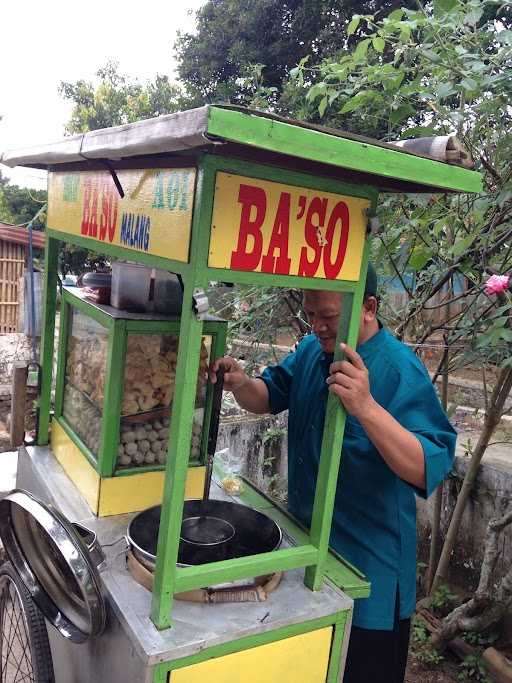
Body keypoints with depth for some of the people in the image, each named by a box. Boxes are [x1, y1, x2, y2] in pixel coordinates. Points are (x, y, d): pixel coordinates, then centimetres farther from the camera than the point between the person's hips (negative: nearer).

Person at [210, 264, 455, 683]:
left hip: (367, 566, -6)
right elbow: (270, 397, 7)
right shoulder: (312, 350, -2)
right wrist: (241, 384, -16)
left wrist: (367, 408, -48)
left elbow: (430, 470, -33)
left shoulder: (403, 373, -24)